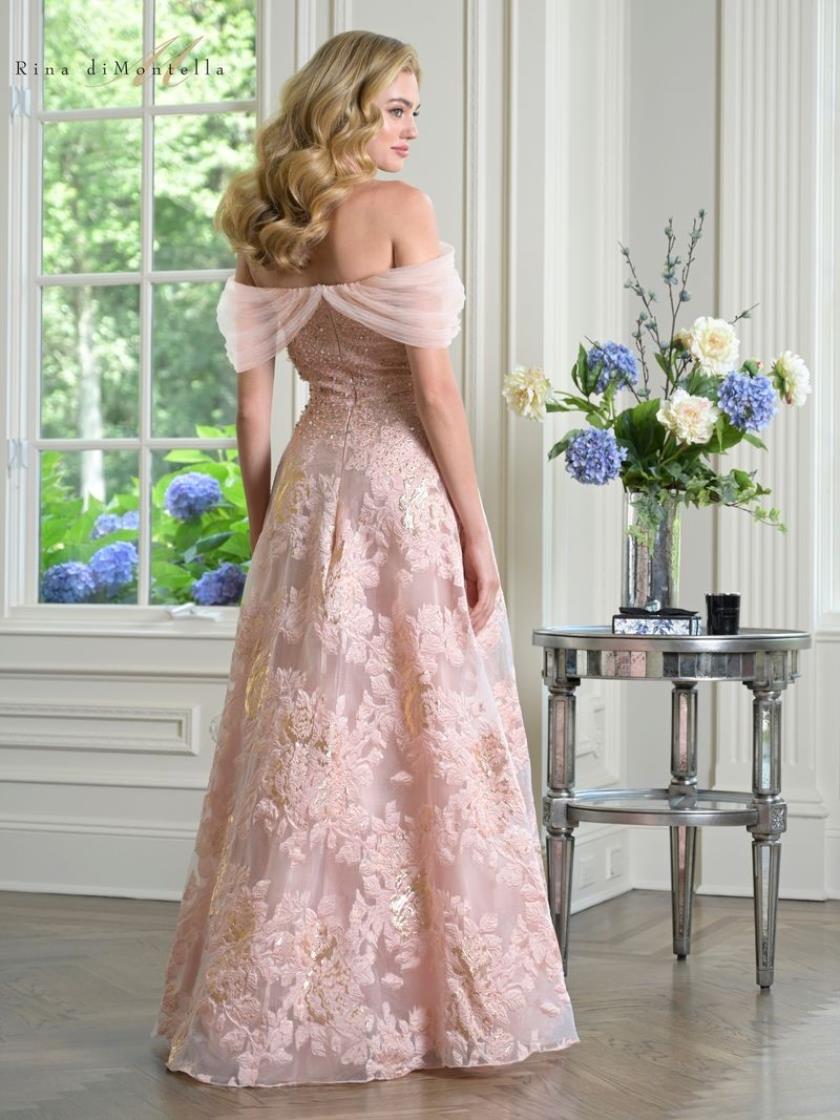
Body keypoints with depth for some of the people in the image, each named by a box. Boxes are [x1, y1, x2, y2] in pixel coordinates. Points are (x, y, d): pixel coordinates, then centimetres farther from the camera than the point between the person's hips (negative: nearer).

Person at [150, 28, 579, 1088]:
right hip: (402, 488, -6)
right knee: (427, 743, 1)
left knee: (306, 747, 9)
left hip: (310, 488, 7)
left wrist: (266, 539, 16)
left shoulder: (264, 233, 10)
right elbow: (432, 386, -13)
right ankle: (444, 999, 9)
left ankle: (275, 1003, 15)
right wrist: (477, 527, -9)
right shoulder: (399, 209, -9)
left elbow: (252, 408, 10)